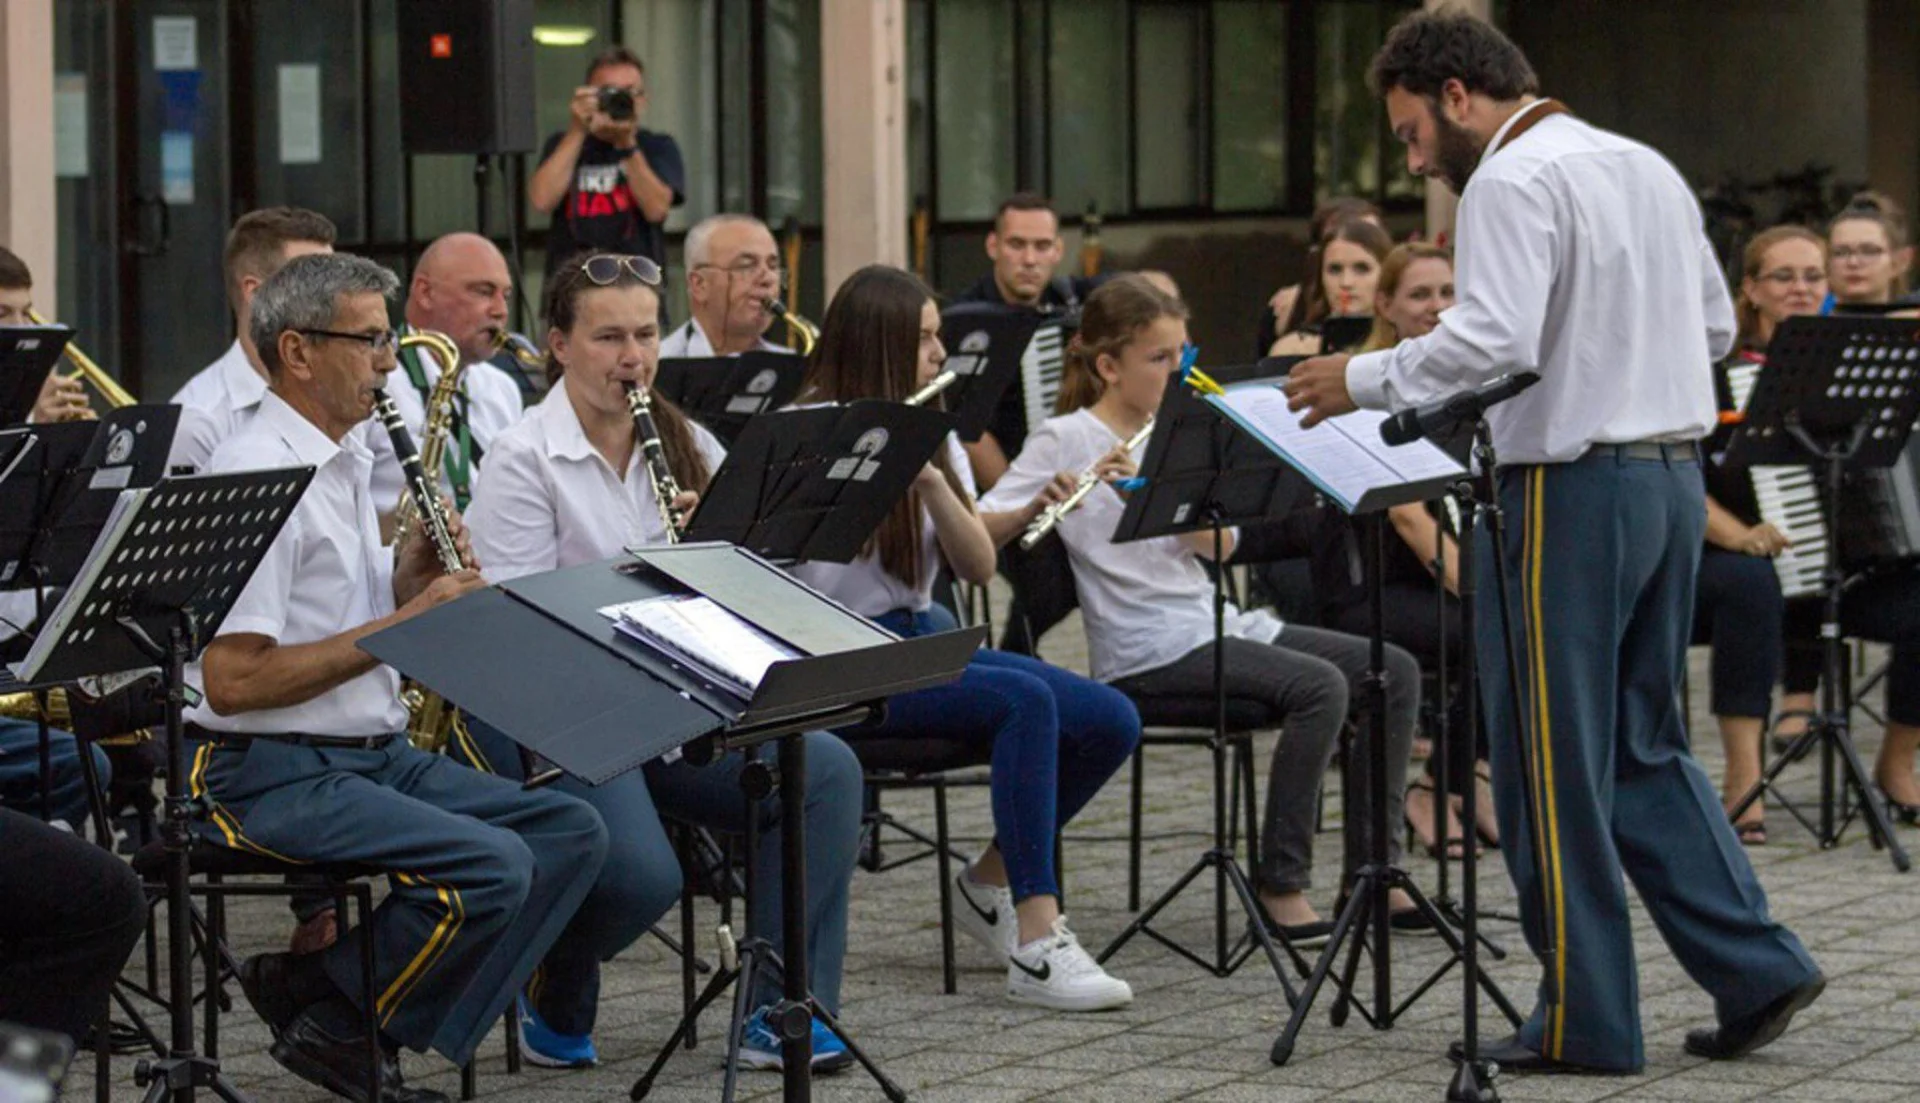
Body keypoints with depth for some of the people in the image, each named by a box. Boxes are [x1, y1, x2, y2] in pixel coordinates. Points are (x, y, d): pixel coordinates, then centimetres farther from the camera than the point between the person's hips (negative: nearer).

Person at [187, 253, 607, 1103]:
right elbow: (232, 680, -22)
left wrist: (410, 577, 2)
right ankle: (330, 1022, -4)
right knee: (492, 866, -26)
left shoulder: (346, 463, 16)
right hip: (272, 771, -10)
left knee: (573, 833, -5)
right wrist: (401, 624, -19)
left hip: (376, 754, 10)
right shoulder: (257, 476, -15)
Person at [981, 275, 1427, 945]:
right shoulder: (1064, 440, -3)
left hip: (1217, 623, 8)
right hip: (1147, 650, -8)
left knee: (1394, 671, -4)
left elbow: (1220, 543, 3)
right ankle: (1282, 887, -21)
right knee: (1319, 685, -28)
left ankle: (1372, 870, -1)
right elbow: (980, 531, -13)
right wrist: (1042, 503, -31)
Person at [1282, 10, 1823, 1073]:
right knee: (1644, 749, 16)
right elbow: (1714, 325, 20)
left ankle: (1585, 1019, 5)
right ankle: (1754, 969, 10)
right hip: (1674, 473, 9)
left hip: (1575, 486, -9)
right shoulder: (1647, 167, 15)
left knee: (1553, 763, 0)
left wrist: (1362, 379, -14)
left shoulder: (1514, 181, -12)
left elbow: (1491, 338, -24)